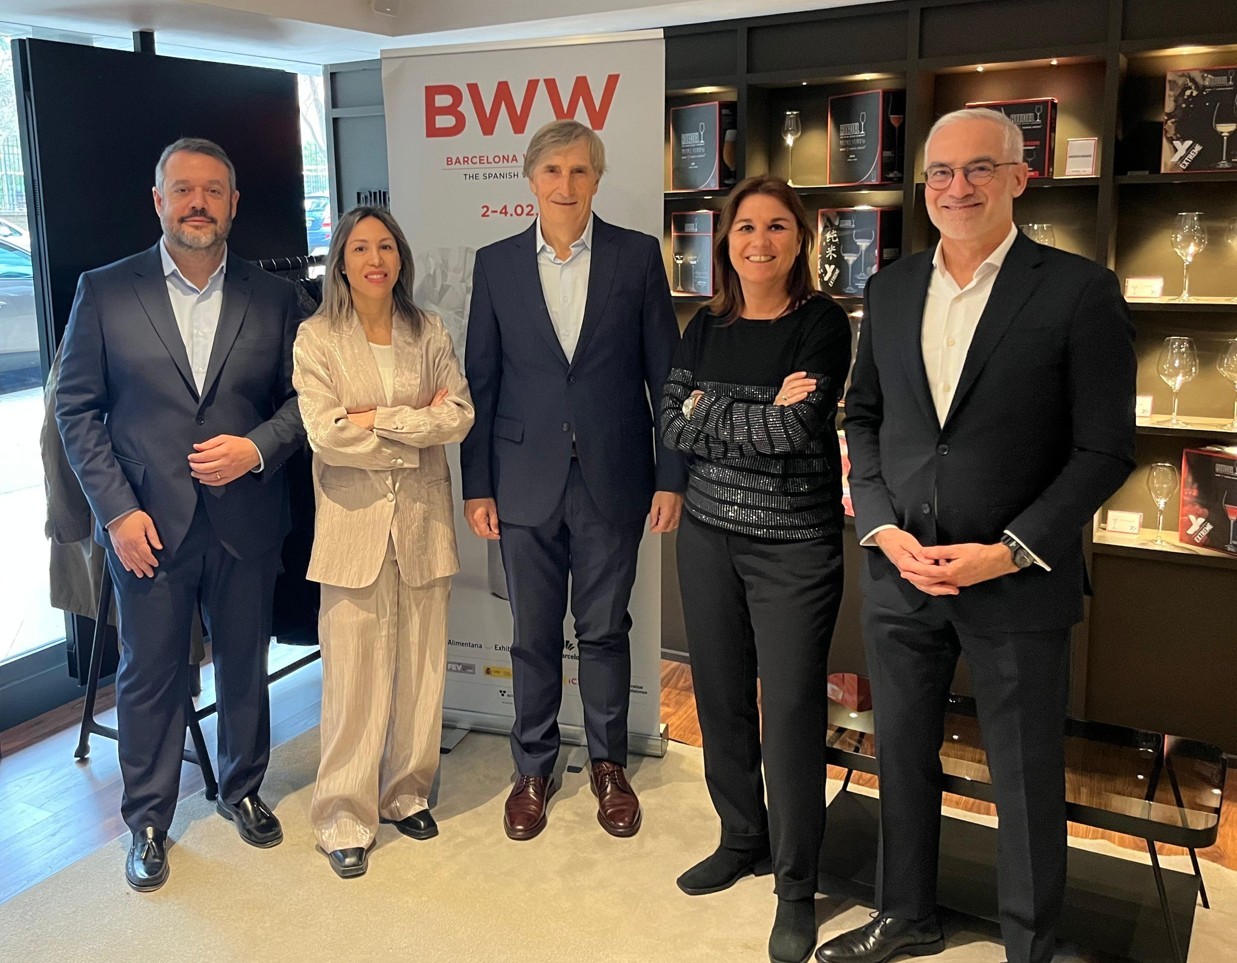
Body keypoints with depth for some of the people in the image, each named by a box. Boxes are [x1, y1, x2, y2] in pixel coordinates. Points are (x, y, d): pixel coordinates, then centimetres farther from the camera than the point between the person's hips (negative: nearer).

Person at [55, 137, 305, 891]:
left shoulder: (272, 297, 3)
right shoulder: (105, 291, -1)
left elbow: (300, 398, 4)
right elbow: (77, 409, -1)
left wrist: (256, 448, -14)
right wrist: (117, 511, -8)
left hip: (245, 521, 2)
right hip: (147, 523, -1)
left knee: (245, 665, 15)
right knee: (150, 675, 9)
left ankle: (243, 789, 37)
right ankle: (148, 821, 27)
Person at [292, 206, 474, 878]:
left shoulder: (428, 333, 8)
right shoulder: (317, 339, -1)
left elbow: (460, 416, -3)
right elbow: (325, 434, -12)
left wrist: (380, 419, -12)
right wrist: (421, 424, -8)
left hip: (422, 519, 3)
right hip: (354, 522, -3)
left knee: (420, 667, 10)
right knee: (354, 677, 0)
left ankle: (407, 793, 28)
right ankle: (344, 818, 15)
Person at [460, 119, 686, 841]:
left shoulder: (638, 256, 0)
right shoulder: (496, 264, 4)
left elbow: (665, 373, 0)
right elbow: (481, 382, 5)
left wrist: (671, 477, -4)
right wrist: (477, 486, 3)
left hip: (612, 479, -1)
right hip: (527, 480, 1)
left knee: (605, 630, 11)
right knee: (534, 635, 11)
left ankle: (609, 765, 29)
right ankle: (535, 768, 29)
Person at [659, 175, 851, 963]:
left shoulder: (823, 322, -7)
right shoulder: (707, 326, 7)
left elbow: (797, 432, -18)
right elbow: (673, 428, -1)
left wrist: (710, 411, -10)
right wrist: (762, 417, -12)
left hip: (795, 544, -5)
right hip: (709, 535, 5)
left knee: (791, 711, 0)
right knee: (721, 697, 14)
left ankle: (796, 885, 19)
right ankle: (742, 838, 36)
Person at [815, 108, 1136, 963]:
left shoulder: (1080, 291, -8)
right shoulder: (891, 289, 7)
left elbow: (1106, 448, -9)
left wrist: (1011, 551, -16)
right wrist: (882, 527, -3)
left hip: (1018, 583, -4)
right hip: (902, 572, 5)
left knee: (1027, 783, 10)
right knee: (903, 757, 18)